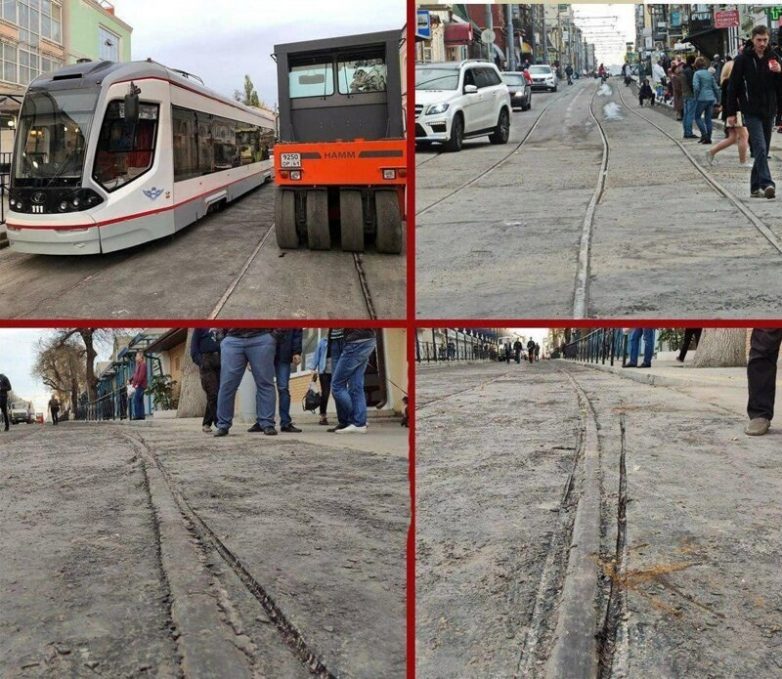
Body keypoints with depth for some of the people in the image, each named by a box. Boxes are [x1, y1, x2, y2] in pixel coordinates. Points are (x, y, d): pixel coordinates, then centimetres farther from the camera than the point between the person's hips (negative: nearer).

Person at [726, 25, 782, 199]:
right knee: (760, 148, -17)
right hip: (751, 111, -5)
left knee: (763, 151, 8)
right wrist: (731, 113, -5)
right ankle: (767, 184, -23)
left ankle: (755, 187, 16)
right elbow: (733, 87, -2)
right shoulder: (742, 60, -2)